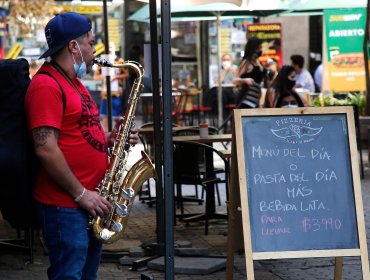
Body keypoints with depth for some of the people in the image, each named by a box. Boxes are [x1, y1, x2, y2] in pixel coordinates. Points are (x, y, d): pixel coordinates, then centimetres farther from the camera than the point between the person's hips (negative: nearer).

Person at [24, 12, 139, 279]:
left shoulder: (74, 83, 17)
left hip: (90, 201, 10)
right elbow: (46, 149, -22)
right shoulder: (46, 85, -15)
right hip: (65, 205, -10)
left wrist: (110, 138, 6)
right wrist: (80, 194, -18)